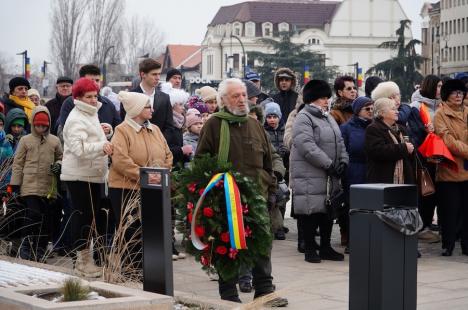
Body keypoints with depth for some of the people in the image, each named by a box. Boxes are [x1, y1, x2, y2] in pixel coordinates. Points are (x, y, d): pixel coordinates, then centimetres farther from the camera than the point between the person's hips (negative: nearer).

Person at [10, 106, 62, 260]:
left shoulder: (55, 141, 9)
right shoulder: (25, 140, 5)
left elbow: (60, 158, 20)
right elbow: (18, 163, 6)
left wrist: (58, 165, -3)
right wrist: (15, 184, 2)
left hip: (49, 187, 3)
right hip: (30, 185, -3)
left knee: (47, 218, 4)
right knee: (33, 215, -12)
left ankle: (40, 249, 16)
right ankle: (26, 246, 2)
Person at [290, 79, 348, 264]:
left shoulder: (328, 118, 19)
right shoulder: (303, 119, -10)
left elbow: (339, 142, 19)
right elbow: (308, 147, -21)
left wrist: (343, 161, 0)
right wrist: (329, 164, -21)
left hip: (329, 177, 8)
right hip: (310, 176, -8)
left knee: (329, 211, 11)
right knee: (311, 211, -5)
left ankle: (325, 247, 20)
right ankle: (310, 249, 5)